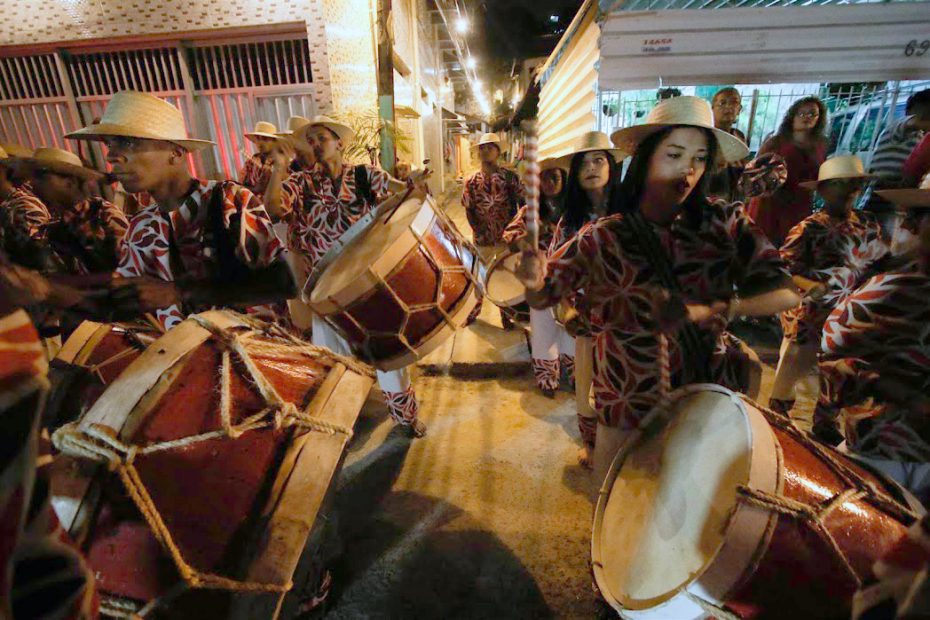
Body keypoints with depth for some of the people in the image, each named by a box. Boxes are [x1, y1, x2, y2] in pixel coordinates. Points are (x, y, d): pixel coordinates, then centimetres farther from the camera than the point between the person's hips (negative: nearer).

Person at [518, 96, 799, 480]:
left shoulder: (725, 222, -7)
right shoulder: (603, 238, -11)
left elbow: (785, 293, -13)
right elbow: (543, 298, -6)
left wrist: (704, 310, -31)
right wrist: (534, 283, -30)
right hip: (629, 412, -2)